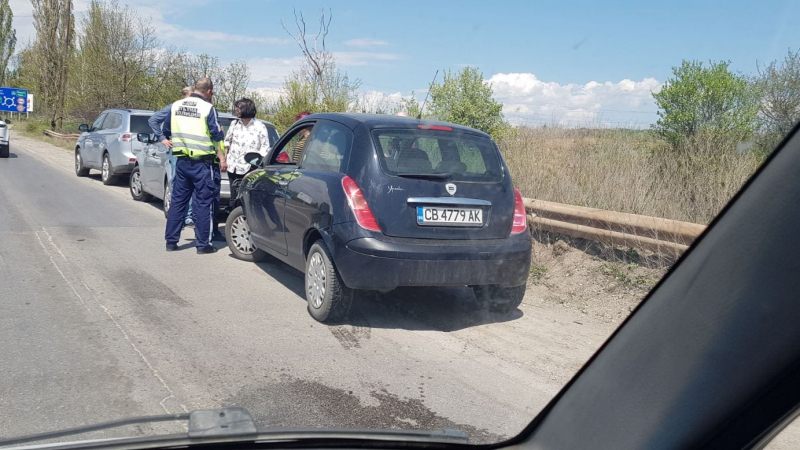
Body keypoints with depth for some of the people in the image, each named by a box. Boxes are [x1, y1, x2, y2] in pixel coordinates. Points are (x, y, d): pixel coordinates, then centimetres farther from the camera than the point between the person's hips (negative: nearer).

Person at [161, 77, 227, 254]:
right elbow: (217, 136, -10)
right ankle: (203, 244, 5)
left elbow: (165, 130, 16)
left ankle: (171, 241, 16)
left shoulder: (175, 106, 8)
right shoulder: (208, 108, -9)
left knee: (178, 201, 13)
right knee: (203, 204, 2)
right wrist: (222, 159, -4)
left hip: (182, 161, 5)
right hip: (203, 163, -5)